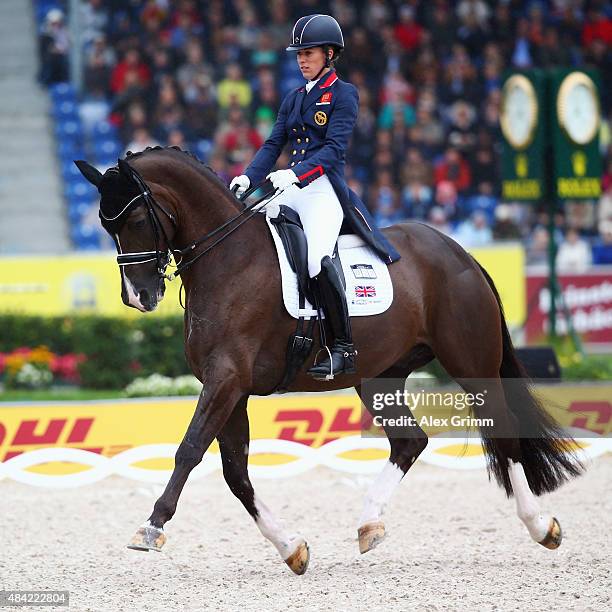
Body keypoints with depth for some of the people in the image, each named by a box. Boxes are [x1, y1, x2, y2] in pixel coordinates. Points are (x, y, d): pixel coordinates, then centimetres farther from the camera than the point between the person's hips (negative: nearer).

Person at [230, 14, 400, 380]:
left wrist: (297, 173, -26)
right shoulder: (294, 99, 20)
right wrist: (249, 178, -4)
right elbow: (274, 145, 14)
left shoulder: (343, 95, 0)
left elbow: (335, 148, -12)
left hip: (325, 188, -8)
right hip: (291, 190, 8)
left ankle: (344, 349, -23)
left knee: (317, 257, -30)